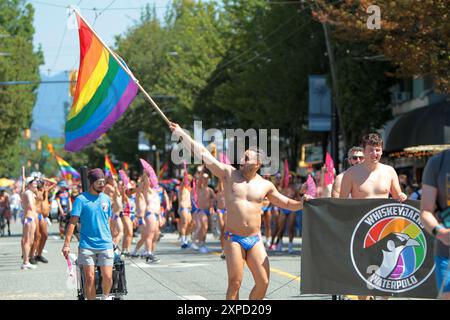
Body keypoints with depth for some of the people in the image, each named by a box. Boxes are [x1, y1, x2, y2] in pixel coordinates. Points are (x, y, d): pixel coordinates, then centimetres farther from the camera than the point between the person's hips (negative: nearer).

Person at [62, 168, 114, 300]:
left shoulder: (106, 199, 9)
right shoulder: (81, 199, -4)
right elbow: (73, 221, -9)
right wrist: (67, 243, -15)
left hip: (105, 245, 3)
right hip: (87, 245, -3)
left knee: (107, 277, -4)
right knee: (89, 278, -2)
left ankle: (105, 297, 23)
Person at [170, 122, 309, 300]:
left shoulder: (265, 185, 8)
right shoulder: (229, 174, 1)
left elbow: (286, 203, 17)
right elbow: (202, 153, -3)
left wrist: (302, 203, -3)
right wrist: (181, 134, -6)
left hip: (255, 240, 3)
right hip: (234, 239, -3)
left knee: (263, 282, -2)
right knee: (235, 282, -9)